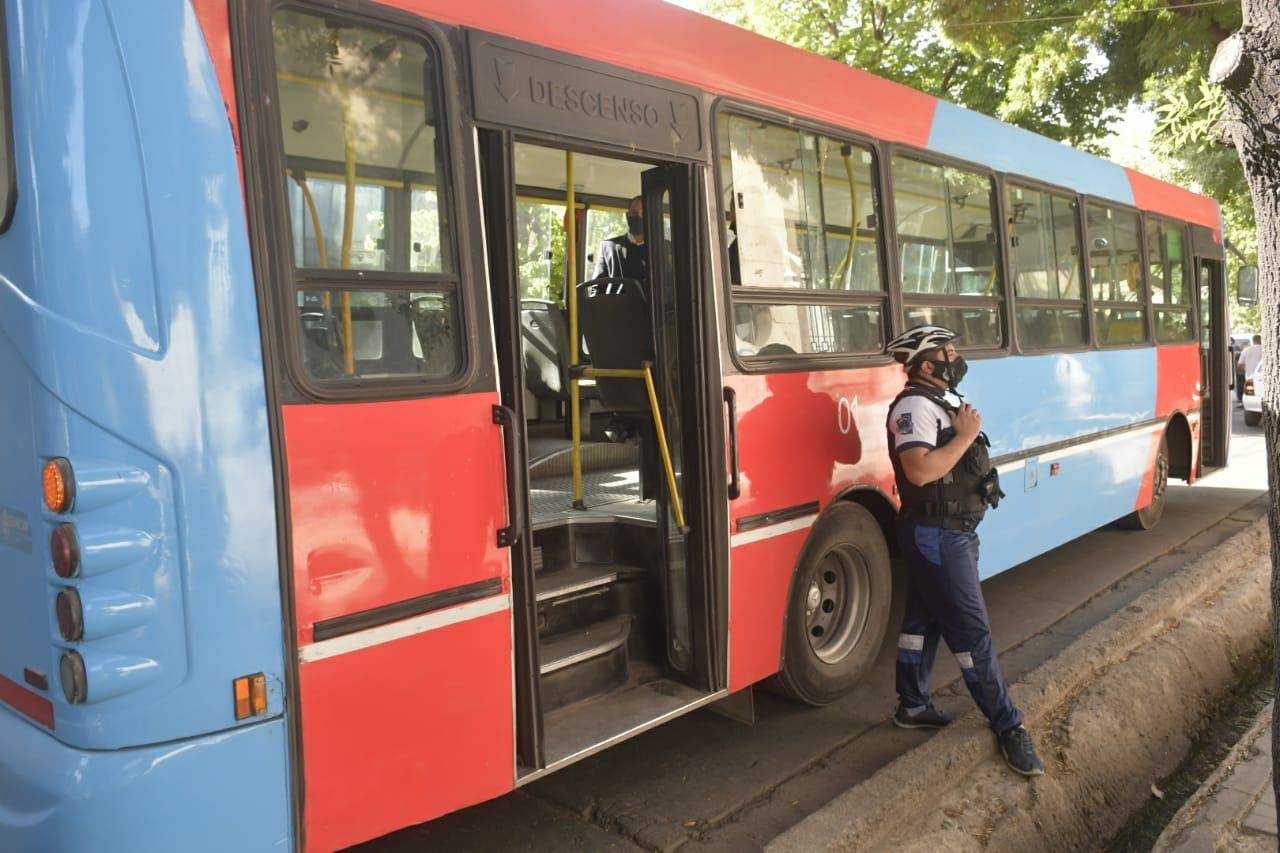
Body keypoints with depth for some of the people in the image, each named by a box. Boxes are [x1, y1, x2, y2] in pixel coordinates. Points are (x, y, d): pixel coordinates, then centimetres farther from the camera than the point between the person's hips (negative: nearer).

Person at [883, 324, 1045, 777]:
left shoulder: (943, 401, 13)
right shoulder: (915, 406, -19)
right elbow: (921, 471, -31)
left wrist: (965, 431, 5)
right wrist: (966, 435, -23)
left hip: (951, 532, 10)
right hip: (936, 536, -10)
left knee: (924, 619, 17)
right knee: (972, 631, -3)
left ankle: (912, 705, 28)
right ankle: (1008, 725, 6)